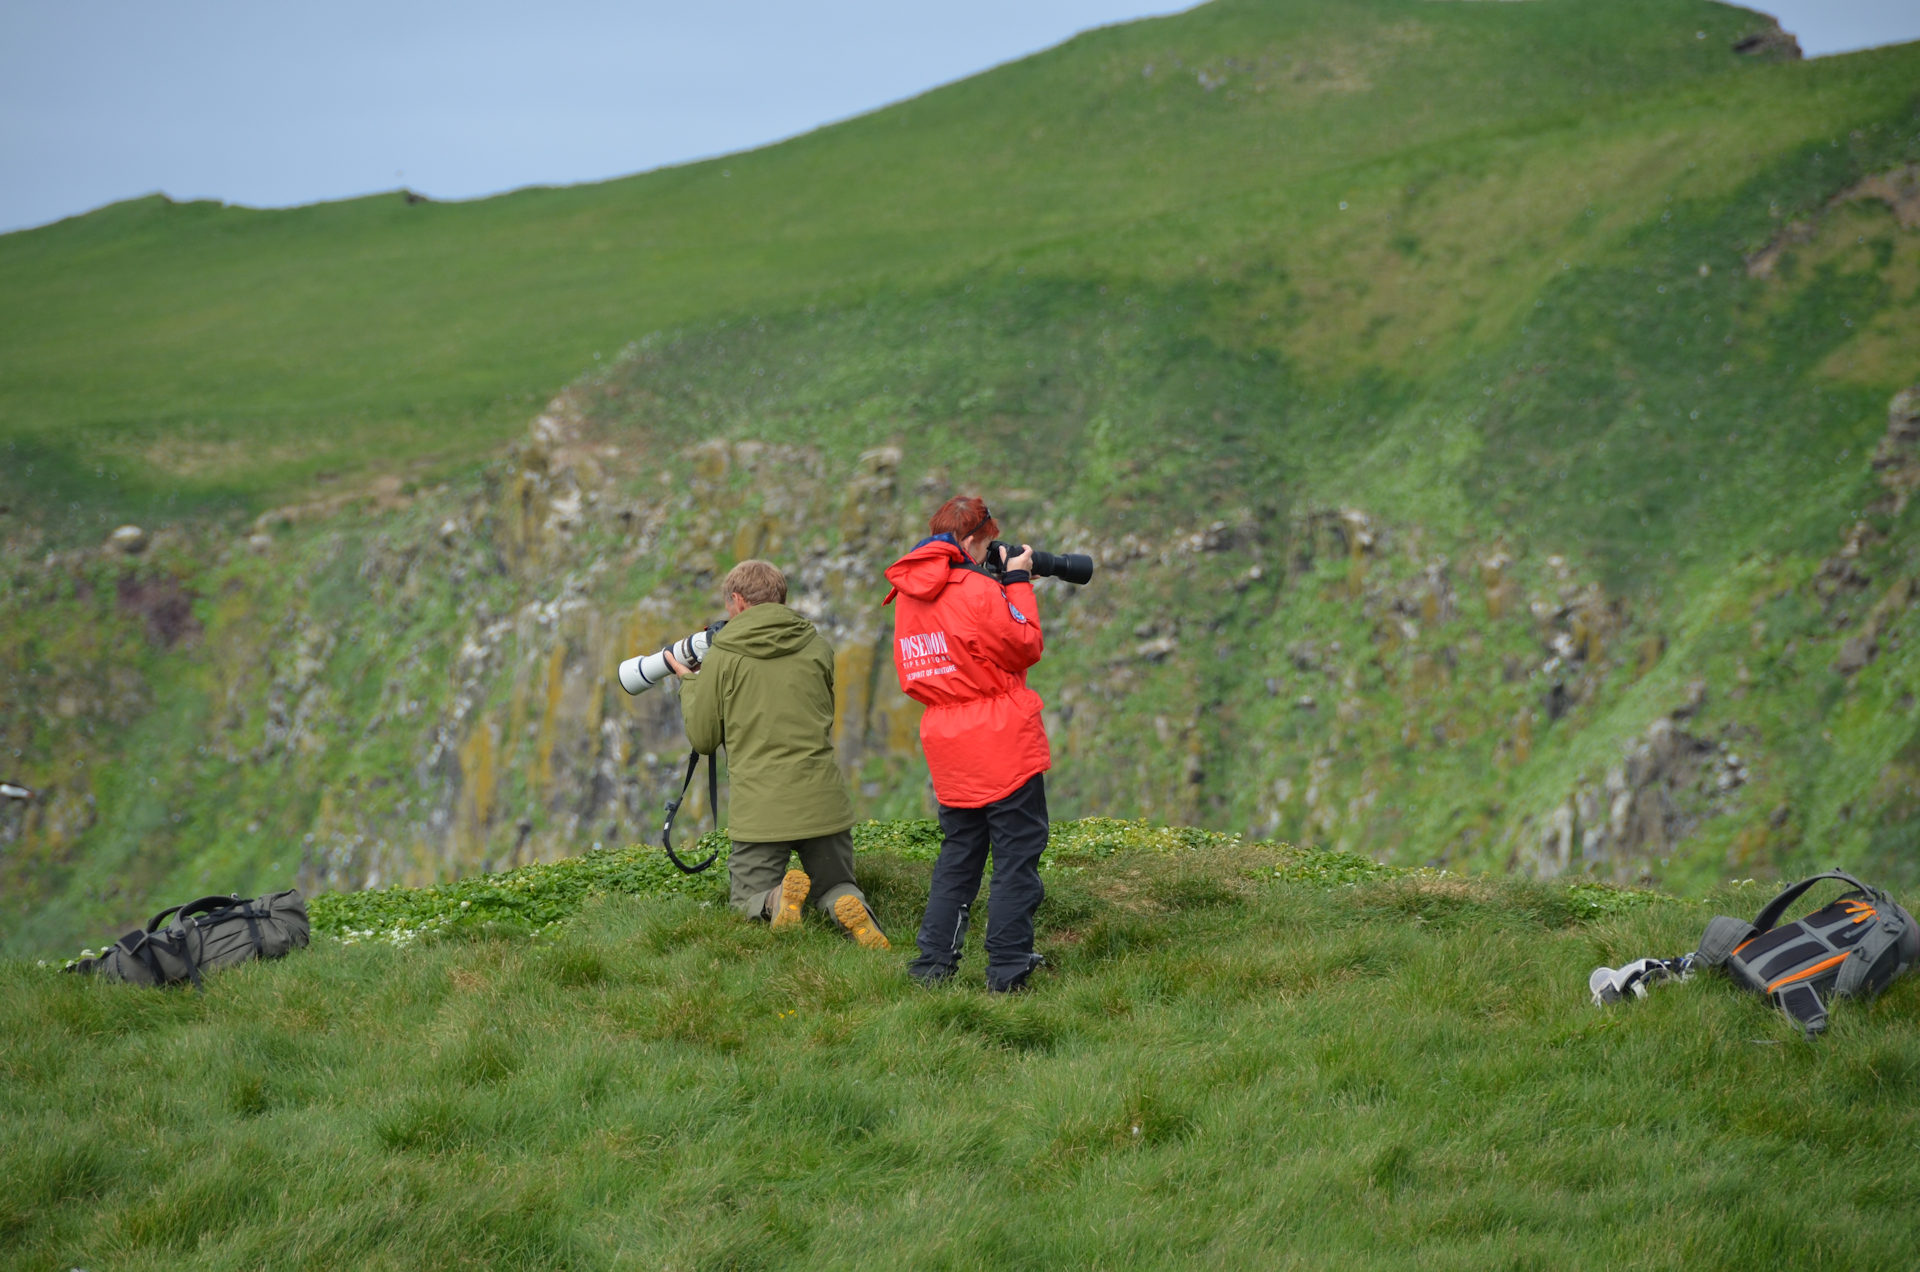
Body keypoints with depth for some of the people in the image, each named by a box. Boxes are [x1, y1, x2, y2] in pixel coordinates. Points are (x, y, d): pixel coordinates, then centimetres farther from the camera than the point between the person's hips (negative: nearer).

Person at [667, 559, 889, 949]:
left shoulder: (723, 657, -3)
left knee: (747, 902, 13)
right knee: (836, 886, 22)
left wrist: (690, 682, 22)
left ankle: (777, 900, -22)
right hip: (823, 803, 3)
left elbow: (703, 738, 5)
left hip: (759, 810, -3)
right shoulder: (818, 647, 6)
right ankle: (851, 909, -15)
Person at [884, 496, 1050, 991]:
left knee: (958, 855, 16)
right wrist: (1018, 583, 3)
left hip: (947, 746, 7)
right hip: (1003, 743, -7)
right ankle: (1008, 968, -2)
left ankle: (934, 963, 13)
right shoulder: (977, 590, -16)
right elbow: (1025, 647, -7)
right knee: (1016, 855, 0)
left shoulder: (909, 594, 8)